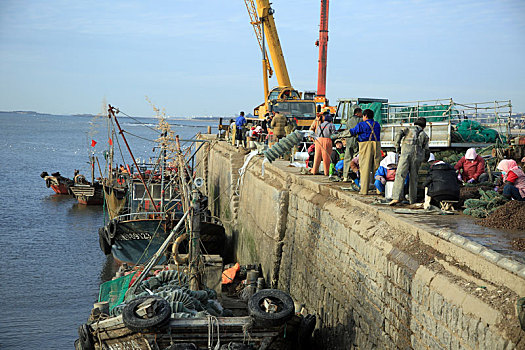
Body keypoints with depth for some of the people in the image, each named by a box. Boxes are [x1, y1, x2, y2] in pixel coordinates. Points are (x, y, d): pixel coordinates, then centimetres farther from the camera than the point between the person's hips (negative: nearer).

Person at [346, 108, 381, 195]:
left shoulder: (361, 125, -3)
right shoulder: (377, 125, 13)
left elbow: (352, 132, 7)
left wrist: (349, 130, 32)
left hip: (366, 145, -4)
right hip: (377, 145, 5)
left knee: (365, 168, -3)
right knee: (377, 167, 8)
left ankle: (364, 190, -5)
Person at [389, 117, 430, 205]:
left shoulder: (408, 129, 23)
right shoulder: (424, 135, 24)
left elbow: (399, 134, 1)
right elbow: (426, 150, 19)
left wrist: (397, 146, 6)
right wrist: (425, 159, 37)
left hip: (406, 153, -2)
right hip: (417, 155, 2)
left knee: (400, 175, -10)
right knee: (413, 177, 13)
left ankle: (396, 197, -23)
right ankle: (412, 199, 17)